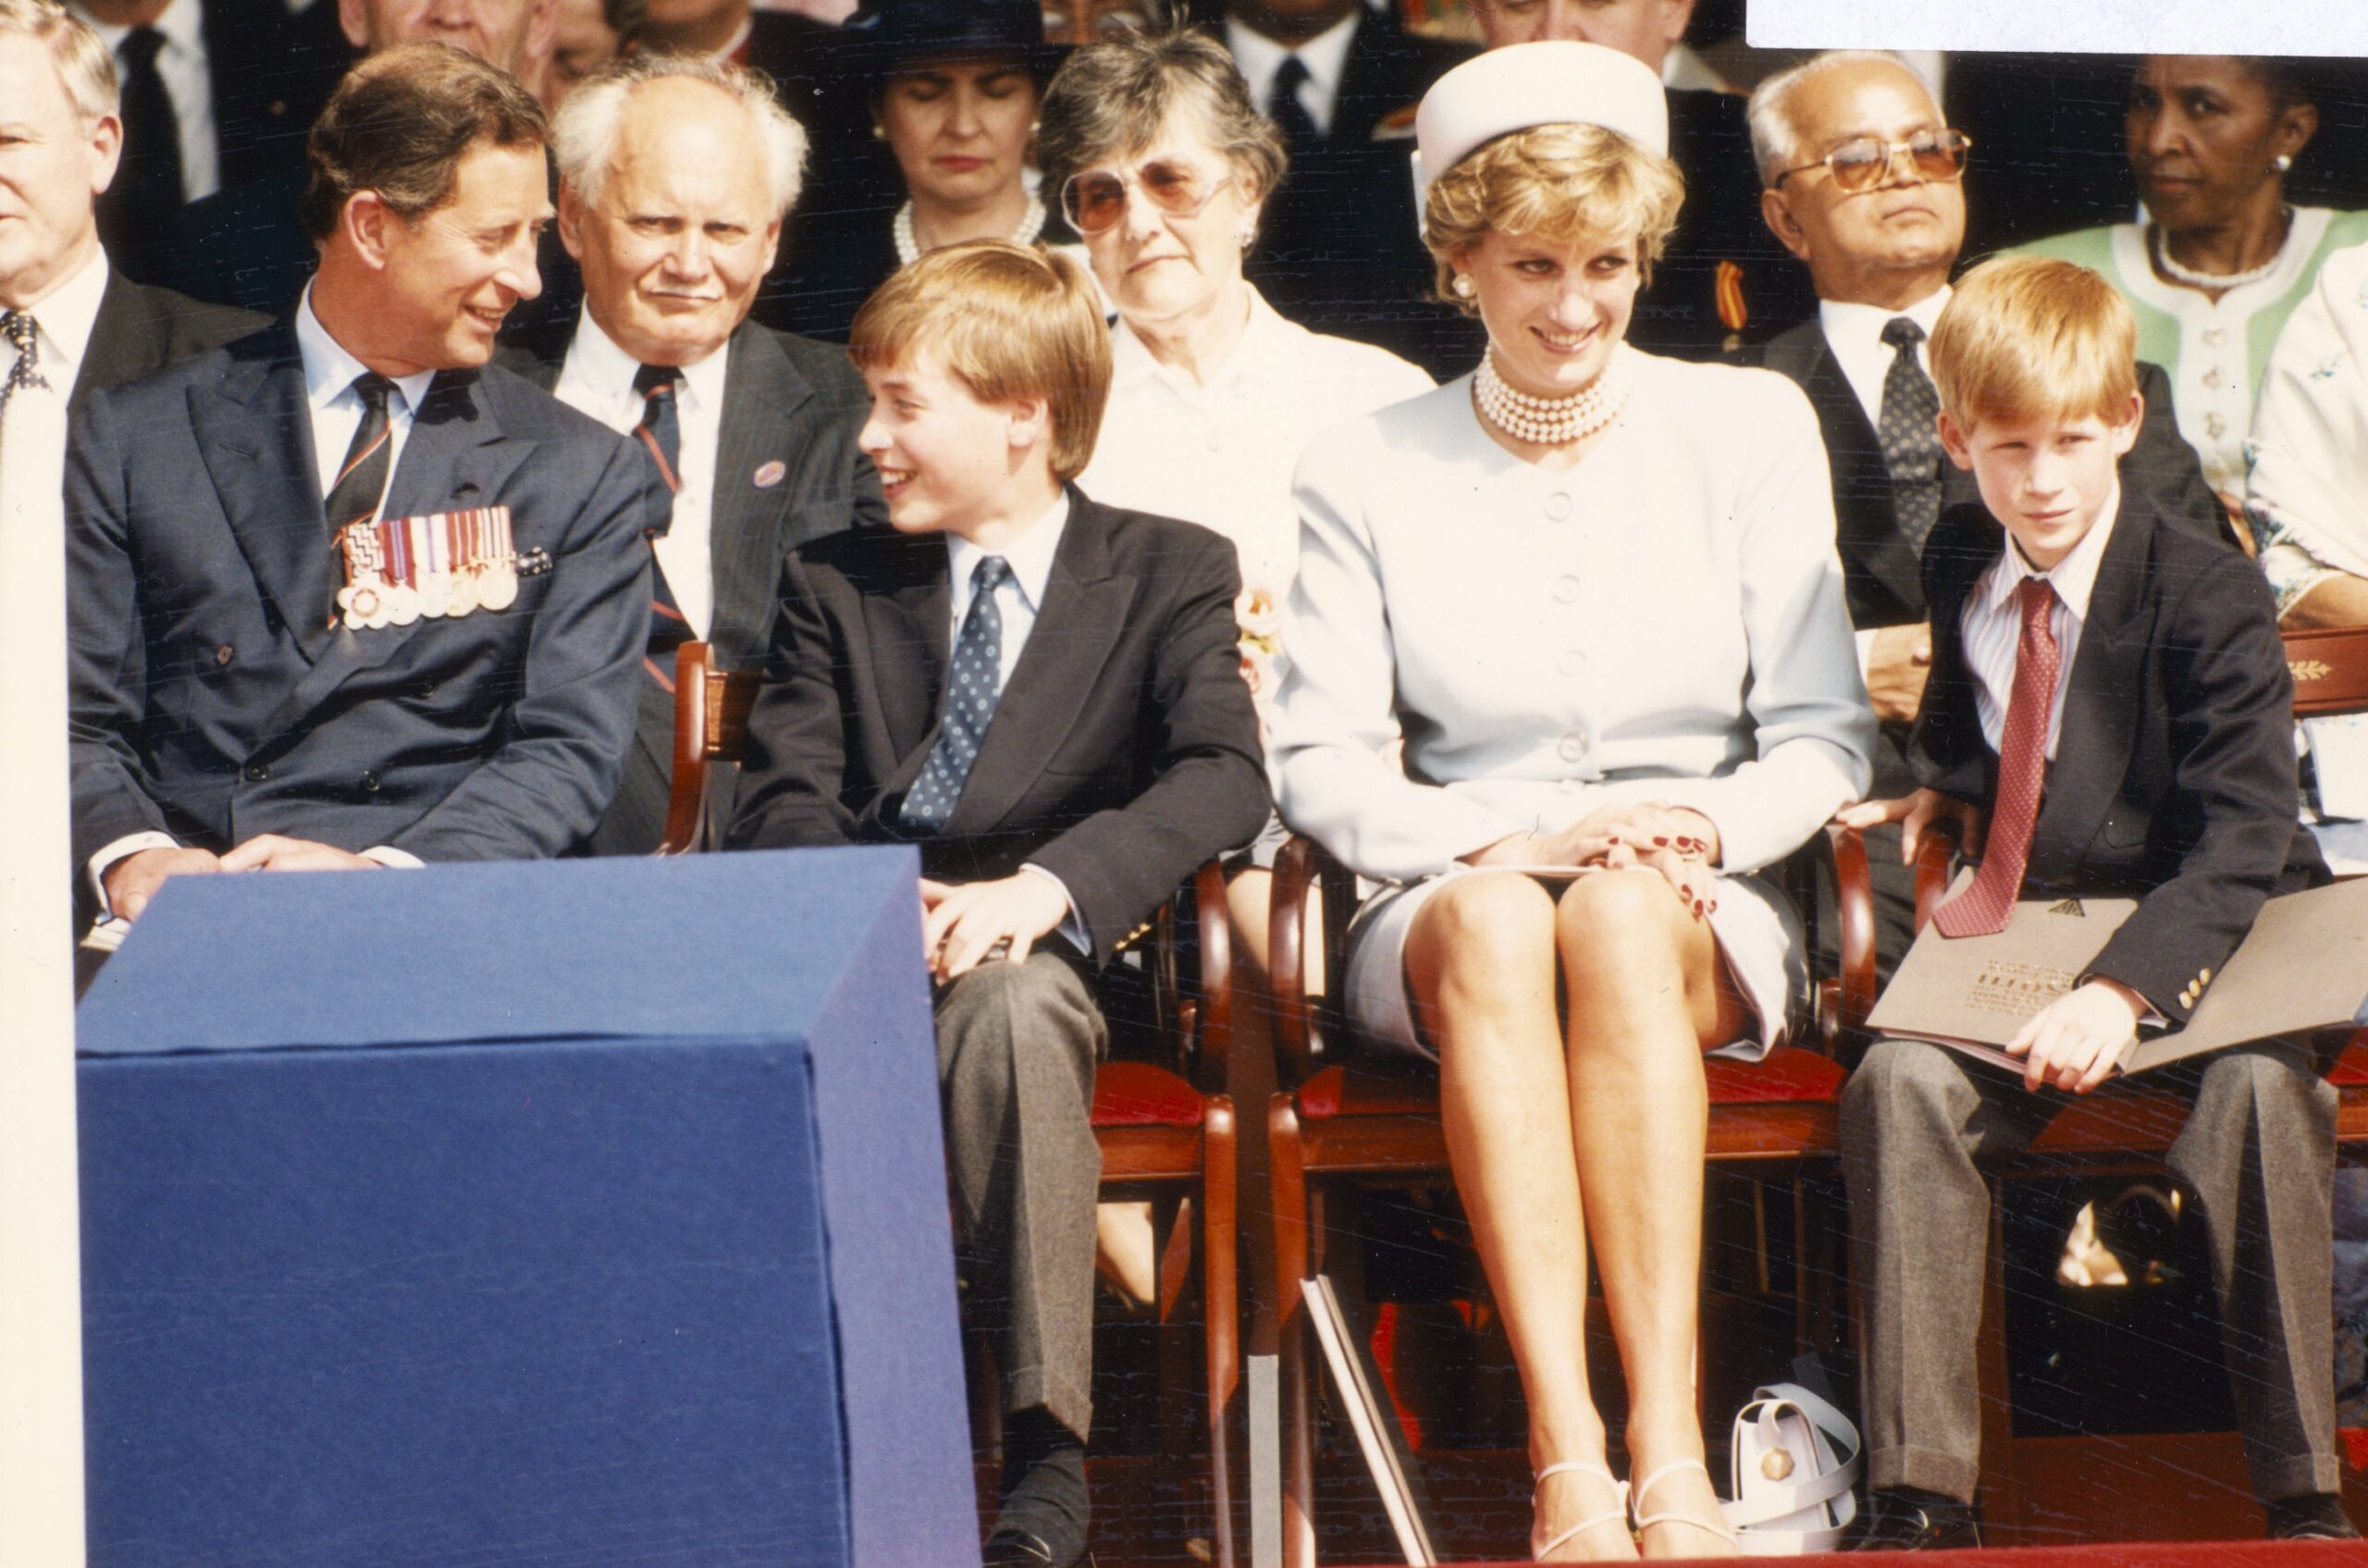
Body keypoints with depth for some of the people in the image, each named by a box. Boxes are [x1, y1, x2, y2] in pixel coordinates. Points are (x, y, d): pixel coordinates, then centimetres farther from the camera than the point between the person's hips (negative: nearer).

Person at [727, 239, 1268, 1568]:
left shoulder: (1168, 575, 9)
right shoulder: (837, 585, 20)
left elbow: (1224, 776, -8)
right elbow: (785, 799, 7)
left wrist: (1042, 887, -24)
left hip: (1047, 947, -2)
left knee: (1010, 1004, -39)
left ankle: (1048, 1457, -36)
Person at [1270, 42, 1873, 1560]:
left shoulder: (1750, 427, 8)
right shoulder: (1368, 466, 8)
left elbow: (1826, 738, 6)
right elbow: (1322, 762, 2)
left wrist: (1707, 829, -15)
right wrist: (1508, 839, -16)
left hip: (1706, 920, 0)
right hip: (1448, 908, 0)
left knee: (1619, 913, -37)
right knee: (1496, 919, -37)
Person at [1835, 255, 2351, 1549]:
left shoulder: (2208, 596, -11)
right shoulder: (1960, 567, 8)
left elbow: (2238, 837, -21)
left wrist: (2124, 988, -37)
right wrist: (1940, 792, 6)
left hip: (2185, 943, -4)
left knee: (2260, 1092, -35)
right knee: (1900, 1082, -26)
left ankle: (2305, 1500, -26)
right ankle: (1918, 1497, -25)